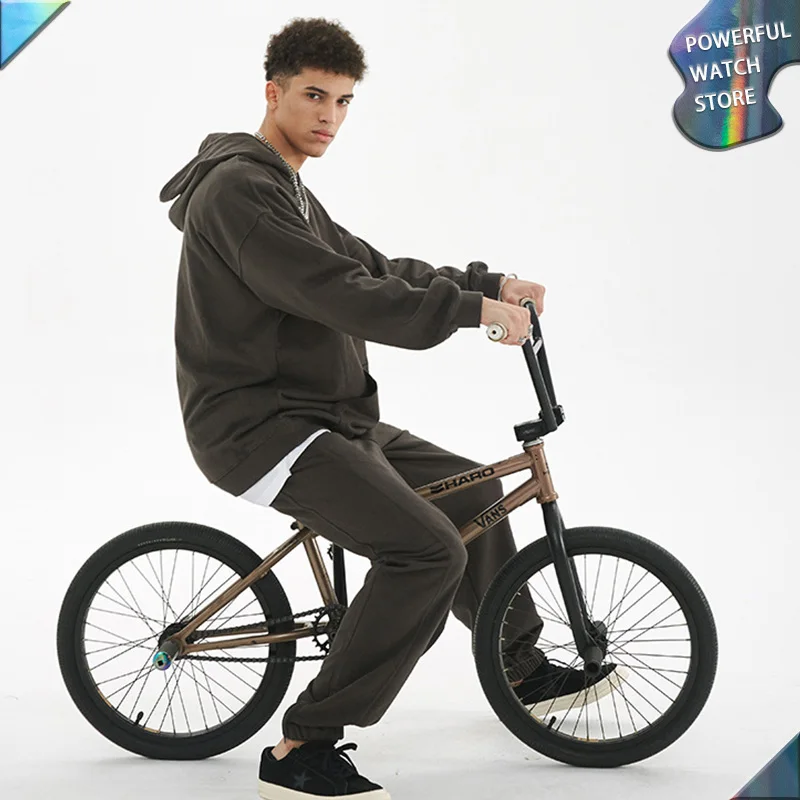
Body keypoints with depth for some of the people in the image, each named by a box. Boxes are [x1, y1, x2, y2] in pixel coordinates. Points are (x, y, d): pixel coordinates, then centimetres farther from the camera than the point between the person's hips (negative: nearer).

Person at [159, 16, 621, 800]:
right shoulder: (238, 188, -16)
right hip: (258, 426, -11)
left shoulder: (286, 191, 19)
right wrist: (470, 309, -23)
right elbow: (340, 295, -26)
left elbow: (372, 267, 17)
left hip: (319, 415, 11)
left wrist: (490, 282, 7)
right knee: (427, 550, -24)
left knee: (472, 491, 19)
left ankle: (524, 672, 34)